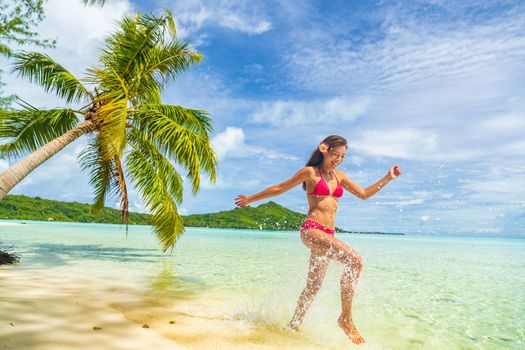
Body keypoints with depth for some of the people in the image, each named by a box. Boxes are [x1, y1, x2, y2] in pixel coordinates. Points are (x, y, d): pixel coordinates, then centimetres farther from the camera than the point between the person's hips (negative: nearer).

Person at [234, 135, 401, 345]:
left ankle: (293, 326, 28)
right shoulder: (310, 172, 0)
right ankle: (346, 317, -11)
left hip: (328, 234, 7)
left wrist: (387, 178, 13)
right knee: (354, 260, -24)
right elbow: (279, 188, 7)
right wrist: (251, 199, 14)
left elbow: (364, 194, 22)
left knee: (314, 286, 11)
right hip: (311, 230, -7)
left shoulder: (338, 176, 17)